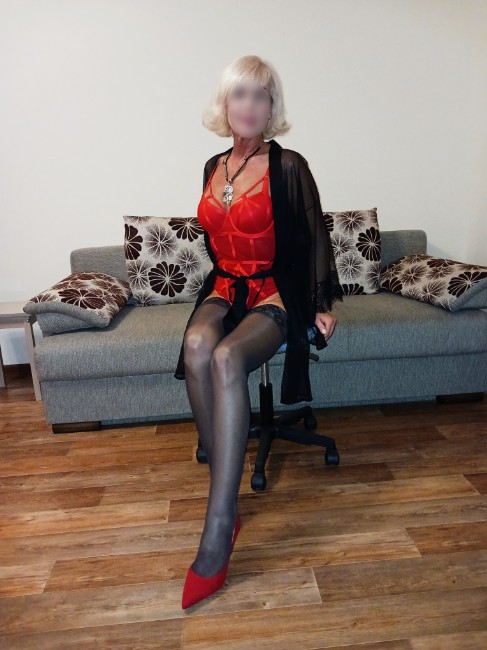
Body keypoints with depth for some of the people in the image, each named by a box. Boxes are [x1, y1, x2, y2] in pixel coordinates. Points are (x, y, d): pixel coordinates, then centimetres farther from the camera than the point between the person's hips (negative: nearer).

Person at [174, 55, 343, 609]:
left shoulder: (287, 167, -4)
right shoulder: (213, 167, 12)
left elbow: (315, 239, -2)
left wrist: (323, 305, -4)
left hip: (277, 293, -4)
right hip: (226, 288, 5)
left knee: (226, 358, -35)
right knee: (196, 346, -32)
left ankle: (215, 541, -31)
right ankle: (226, 504, -22)